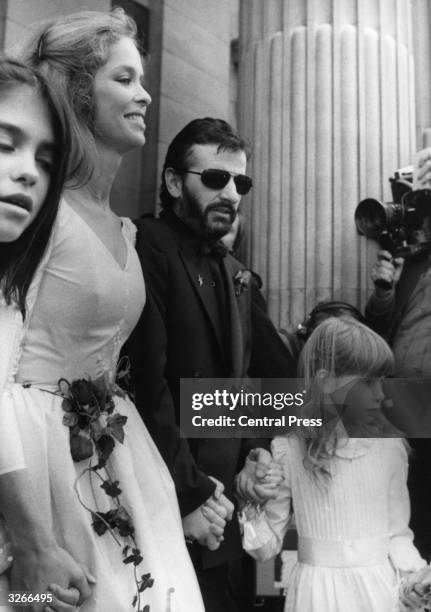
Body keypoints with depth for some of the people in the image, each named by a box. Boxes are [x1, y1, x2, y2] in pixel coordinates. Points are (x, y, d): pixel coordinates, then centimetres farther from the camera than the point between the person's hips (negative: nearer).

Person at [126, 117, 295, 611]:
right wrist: (189, 493, -17)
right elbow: (147, 384, -20)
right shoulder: (149, 248, -12)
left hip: (222, 501, 7)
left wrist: (253, 455, 1)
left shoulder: (235, 274, 12)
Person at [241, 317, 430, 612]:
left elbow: (396, 531, 3)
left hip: (379, 587, 2)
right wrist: (250, 508, -21)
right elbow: (268, 546, -4)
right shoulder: (289, 448, -12)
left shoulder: (389, 445, -6)